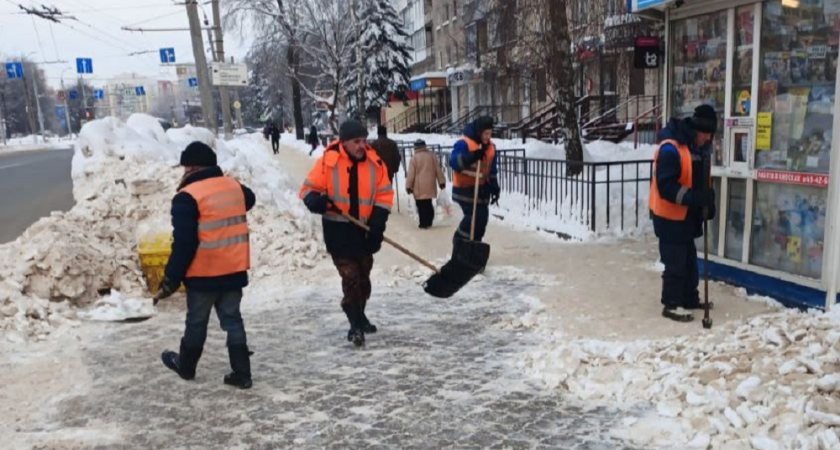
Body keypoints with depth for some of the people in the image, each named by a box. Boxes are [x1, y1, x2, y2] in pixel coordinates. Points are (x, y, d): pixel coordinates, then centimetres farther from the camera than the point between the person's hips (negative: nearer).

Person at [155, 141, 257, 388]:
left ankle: (186, 366, 36)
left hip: (204, 274, -5)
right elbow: (250, 200, 30)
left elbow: (183, 244, -18)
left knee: (196, 321, 14)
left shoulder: (187, 197, -16)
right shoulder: (234, 187, 4)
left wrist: (170, 280, -11)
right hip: (234, 270, 5)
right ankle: (241, 373, 12)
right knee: (233, 319, 13)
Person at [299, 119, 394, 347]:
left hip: (364, 230, 4)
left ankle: (359, 317, 37)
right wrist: (315, 201, -29)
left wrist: (377, 222, -11)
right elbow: (309, 188, -6)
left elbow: (384, 195, 0)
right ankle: (356, 325, 0)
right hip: (338, 230, -4)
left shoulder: (375, 163, -5)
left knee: (363, 277, 17)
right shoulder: (328, 162, -14)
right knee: (350, 277, -9)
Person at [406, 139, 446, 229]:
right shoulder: (432, 156, 6)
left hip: (419, 188, -4)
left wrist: (408, 186, -1)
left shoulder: (414, 158, -6)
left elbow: (411, 174, -8)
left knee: (421, 206, 1)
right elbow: (438, 170, 8)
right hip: (430, 186, 5)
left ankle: (424, 223, 1)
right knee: (429, 204, 16)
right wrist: (442, 181, 15)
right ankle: (429, 222, 20)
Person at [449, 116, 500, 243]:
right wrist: (472, 157, -39)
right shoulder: (464, 143, -14)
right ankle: (461, 241, 3)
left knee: (482, 218, 7)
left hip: (481, 188, 7)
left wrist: (494, 188, 7)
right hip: (465, 187, -7)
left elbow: (492, 171, 16)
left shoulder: (491, 147, 9)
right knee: (475, 216, -16)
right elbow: (454, 161, -27)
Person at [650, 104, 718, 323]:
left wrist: (708, 200, 3)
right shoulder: (671, 148, -23)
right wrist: (693, 198, -32)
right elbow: (666, 186, -27)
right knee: (676, 262, -3)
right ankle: (671, 304, 8)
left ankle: (689, 298, 32)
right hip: (670, 215, -9)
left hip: (688, 215, 9)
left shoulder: (700, 147, 7)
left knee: (689, 259, 18)